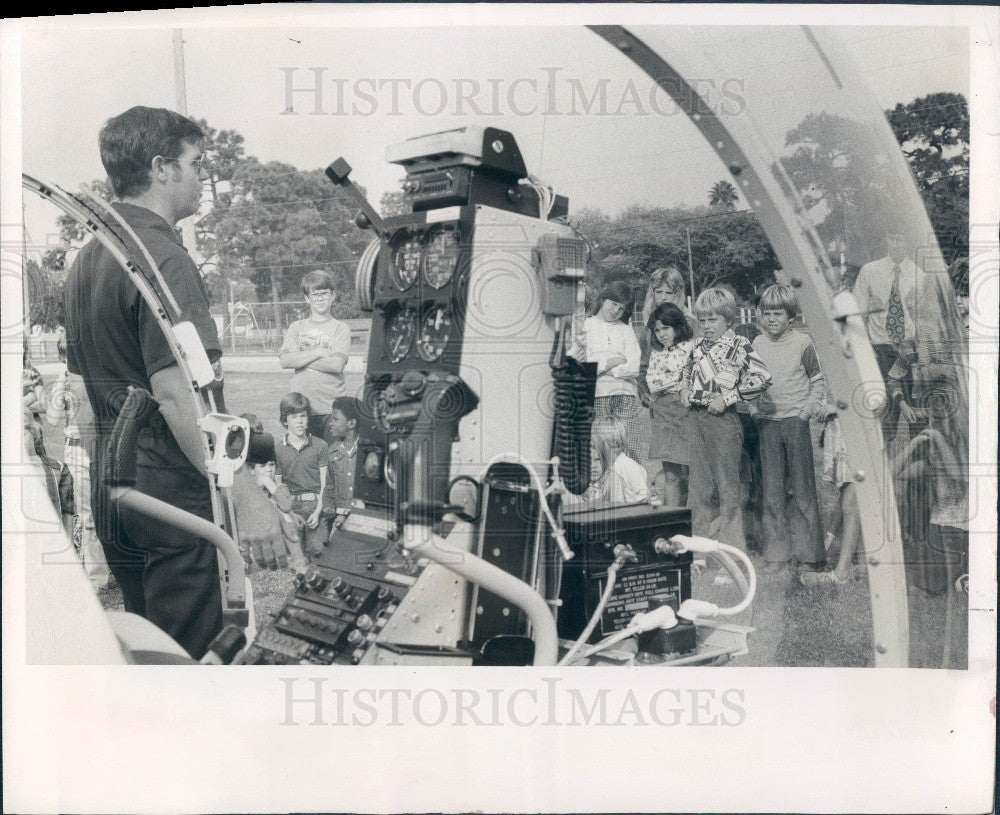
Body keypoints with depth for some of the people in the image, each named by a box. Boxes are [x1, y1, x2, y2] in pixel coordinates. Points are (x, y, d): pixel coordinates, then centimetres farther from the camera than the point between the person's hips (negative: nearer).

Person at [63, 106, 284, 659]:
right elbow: (174, 393, -26)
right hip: (169, 489, -9)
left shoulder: (85, 259, 13)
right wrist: (244, 495, -27)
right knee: (186, 652, 2)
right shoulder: (162, 258, -18)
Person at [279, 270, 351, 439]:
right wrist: (320, 352, -9)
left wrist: (300, 358, -7)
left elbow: (337, 365, -11)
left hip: (331, 407, -2)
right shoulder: (297, 327, 12)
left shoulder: (340, 329, 4)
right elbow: (285, 361, -3)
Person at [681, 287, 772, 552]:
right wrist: (685, 390, 9)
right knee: (697, 486, 11)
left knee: (728, 486, 2)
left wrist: (728, 397, -15)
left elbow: (763, 378, -14)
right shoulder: (698, 346, 12)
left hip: (722, 419, -6)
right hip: (695, 419, 6)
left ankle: (733, 547, 11)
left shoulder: (738, 346, -8)